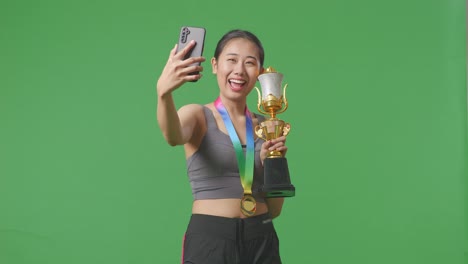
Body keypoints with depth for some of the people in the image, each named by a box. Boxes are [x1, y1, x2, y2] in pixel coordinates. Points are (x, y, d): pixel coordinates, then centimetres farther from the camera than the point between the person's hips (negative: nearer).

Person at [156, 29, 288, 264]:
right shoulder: (197, 115, -2)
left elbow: (274, 209, 8)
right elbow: (173, 137, -28)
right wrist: (163, 92, -46)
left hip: (262, 241, 4)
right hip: (209, 239, -3)